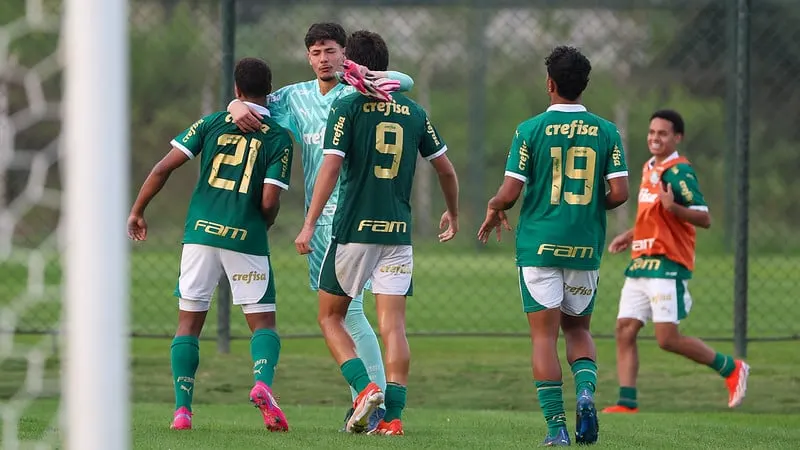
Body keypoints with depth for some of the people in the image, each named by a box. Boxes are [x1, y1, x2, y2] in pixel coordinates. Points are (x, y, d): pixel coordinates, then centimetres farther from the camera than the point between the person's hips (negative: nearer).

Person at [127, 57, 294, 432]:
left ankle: (182, 408, 1)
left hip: (201, 233, 1)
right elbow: (269, 202, -6)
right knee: (262, 321, 7)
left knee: (189, 322, 10)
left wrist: (137, 212, 12)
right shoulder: (279, 138, 1)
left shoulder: (211, 124, 6)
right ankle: (263, 383, -23)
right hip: (247, 238, -1)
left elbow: (163, 168, 1)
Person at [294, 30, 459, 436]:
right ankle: (393, 414, -8)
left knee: (330, 317, 11)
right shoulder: (414, 112, 9)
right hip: (398, 234, 3)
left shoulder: (347, 107, -4)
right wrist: (453, 213, 32)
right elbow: (446, 170, 15)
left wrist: (309, 225, -14)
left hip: (353, 230, -3)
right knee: (393, 324, 2)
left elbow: (331, 167, -13)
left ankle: (364, 388, -8)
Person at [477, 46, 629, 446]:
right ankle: (586, 391, -9)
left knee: (544, 334, 1)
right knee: (578, 328, 18)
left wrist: (494, 210, 13)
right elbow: (619, 193, -5)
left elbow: (510, 192, -9)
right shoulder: (606, 132, 1)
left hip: (539, 245, -3)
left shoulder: (531, 130, -6)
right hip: (586, 246, 3)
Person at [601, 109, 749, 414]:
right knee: (625, 330, -1)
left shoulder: (679, 172, -12)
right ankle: (627, 403, 0)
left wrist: (673, 207, -32)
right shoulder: (649, 168, 16)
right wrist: (630, 236, 20)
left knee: (668, 338, -10)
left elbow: (704, 219, -17)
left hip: (667, 265, -9)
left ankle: (731, 368, 7)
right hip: (641, 262, 9)